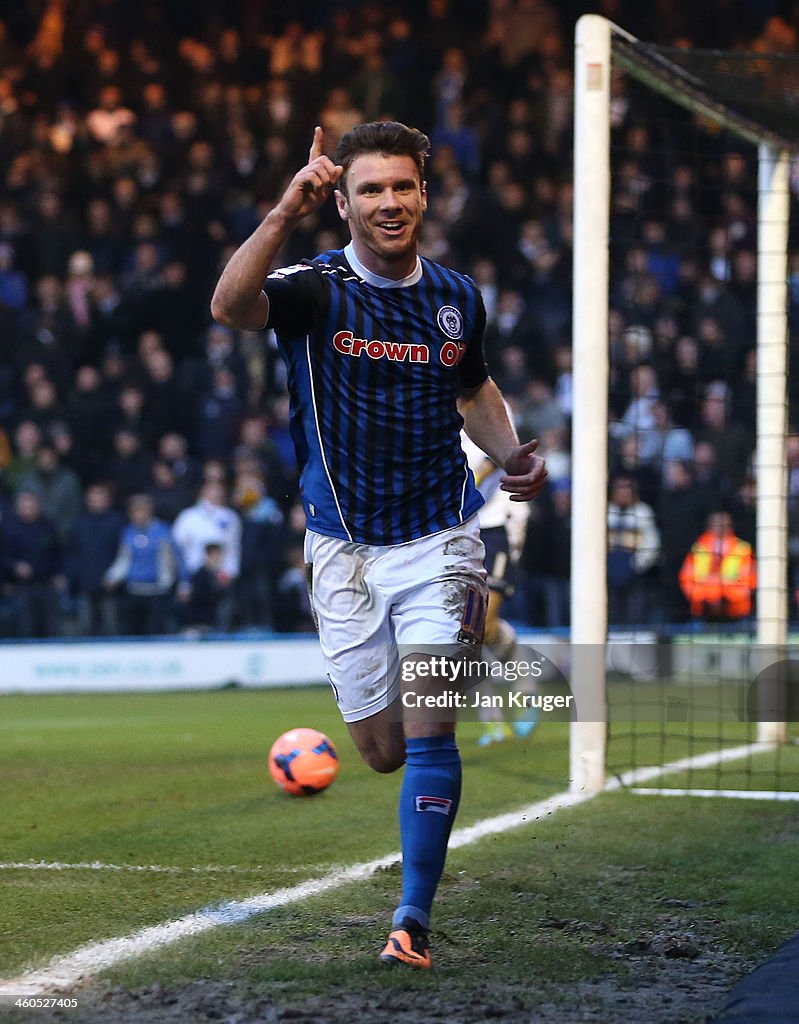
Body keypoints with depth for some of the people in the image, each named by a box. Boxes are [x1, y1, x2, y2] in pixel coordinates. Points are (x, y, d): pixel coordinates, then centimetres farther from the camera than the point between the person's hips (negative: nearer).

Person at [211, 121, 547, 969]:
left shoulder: (456, 298, 4)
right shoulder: (314, 290, -8)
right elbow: (230, 306, -31)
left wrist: (511, 456, 4)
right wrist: (284, 213, -43)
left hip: (437, 541, 1)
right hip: (343, 549, -1)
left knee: (426, 732, -14)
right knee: (383, 753, 5)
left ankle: (414, 917, -6)